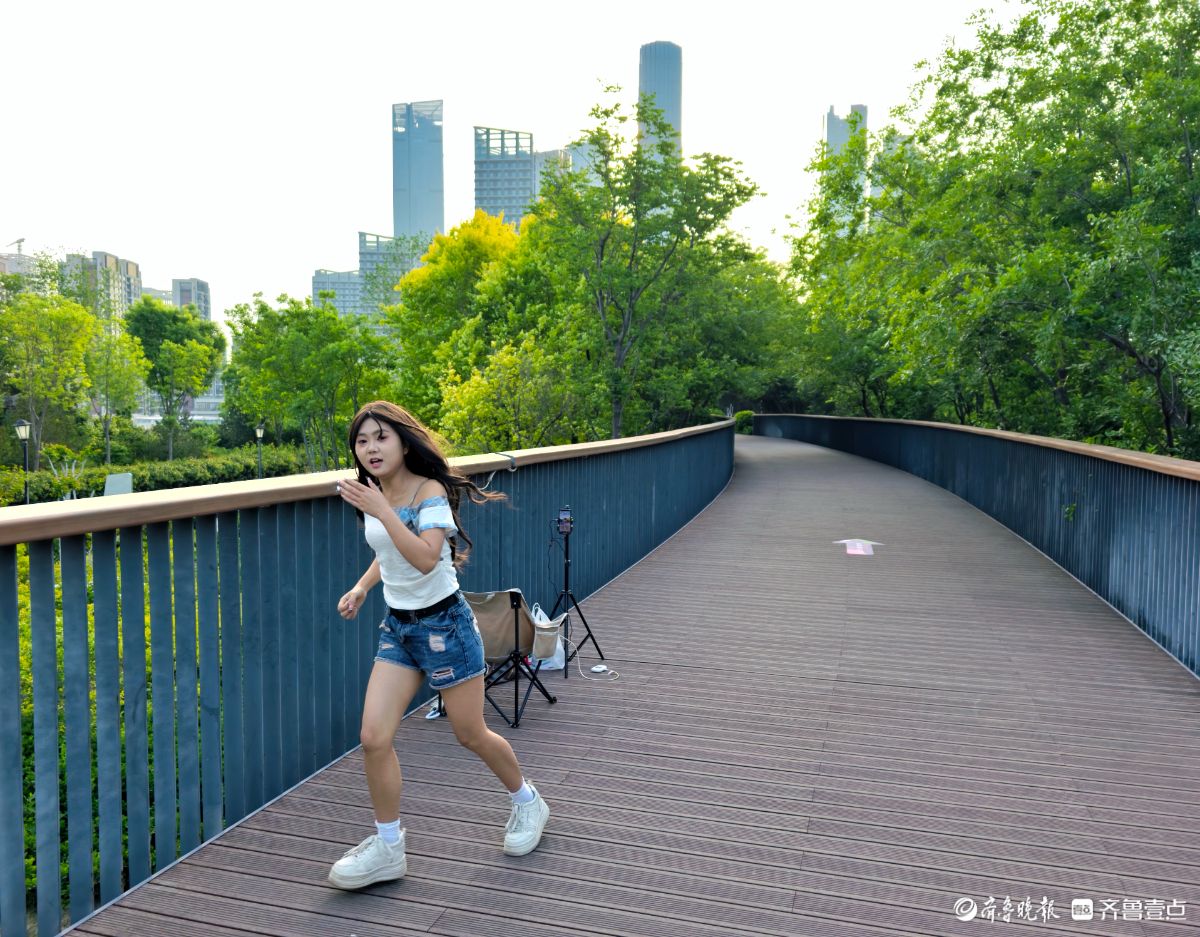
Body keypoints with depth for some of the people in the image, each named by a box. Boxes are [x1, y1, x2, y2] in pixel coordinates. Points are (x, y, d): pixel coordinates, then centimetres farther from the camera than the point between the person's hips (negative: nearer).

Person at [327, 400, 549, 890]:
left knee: (470, 735, 8)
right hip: (397, 627, 6)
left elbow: (425, 558, -33)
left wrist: (380, 511, -36)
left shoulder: (430, 491, -18)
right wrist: (362, 586, 7)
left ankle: (527, 802, 36)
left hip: (443, 624, -6)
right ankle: (387, 848, 16)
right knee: (373, 737, -4)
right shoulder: (374, 496, 3)